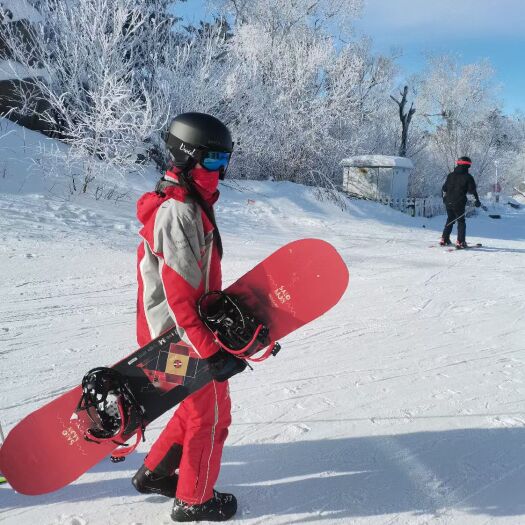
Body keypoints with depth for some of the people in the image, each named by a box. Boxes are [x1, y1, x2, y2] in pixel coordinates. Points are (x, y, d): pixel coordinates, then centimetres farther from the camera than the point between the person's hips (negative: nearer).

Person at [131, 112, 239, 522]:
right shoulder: (179, 212, -21)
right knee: (212, 414, 7)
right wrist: (208, 348, -25)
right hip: (186, 335, -10)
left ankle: (154, 473, 38)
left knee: (199, 405, 23)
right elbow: (178, 293, -26)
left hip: (194, 329, 10)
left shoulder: (190, 203, 11)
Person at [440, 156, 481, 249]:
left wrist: (444, 197, 29)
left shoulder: (451, 175, 9)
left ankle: (444, 239, 19)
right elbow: (472, 190, -8)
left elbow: (444, 188, 15)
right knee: (461, 222, 4)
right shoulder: (468, 177, -6)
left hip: (448, 202, 5)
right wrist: (477, 201, 2)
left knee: (450, 220, 20)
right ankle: (460, 242, -5)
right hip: (459, 203, -5)